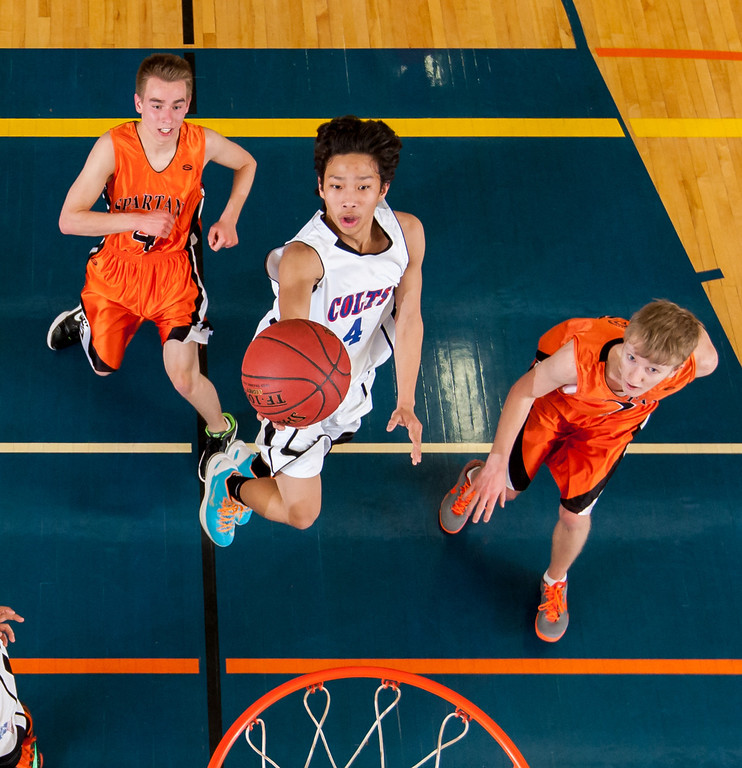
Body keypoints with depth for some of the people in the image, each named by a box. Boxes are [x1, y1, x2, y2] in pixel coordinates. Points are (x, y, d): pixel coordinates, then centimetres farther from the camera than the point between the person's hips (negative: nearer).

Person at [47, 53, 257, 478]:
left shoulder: (202, 143, -21)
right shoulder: (113, 147, -27)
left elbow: (247, 163, 3)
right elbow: (69, 220, -28)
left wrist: (229, 219, -9)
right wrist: (139, 221, -36)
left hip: (174, 268, -1)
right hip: (118, 267, 1)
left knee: (184, 377, -12)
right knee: (104, 366, 21)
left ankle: (221, 428, 22)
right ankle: (83, 319, 57)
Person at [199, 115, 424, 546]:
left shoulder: (408, 233, -20)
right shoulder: (303, 257, -38)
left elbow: (408, 318, -7)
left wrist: (406, 404, -8)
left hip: (353, 381, 6)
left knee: (315, 457, 30)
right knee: (301, 514, 7)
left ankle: (251, 463, 60)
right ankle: (227, 481, 36)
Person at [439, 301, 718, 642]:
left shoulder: (698, 364, -42)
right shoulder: (578, 356, -49)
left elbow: (696, 329, -17)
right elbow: (523, 391, -30)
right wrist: (496, 461, -29)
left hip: (609, 427, 1)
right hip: (556, 405, -1)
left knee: (575, 515, 7)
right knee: (508, 487, 18)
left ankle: (555, 582, 43)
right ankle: (475, 478, 59)